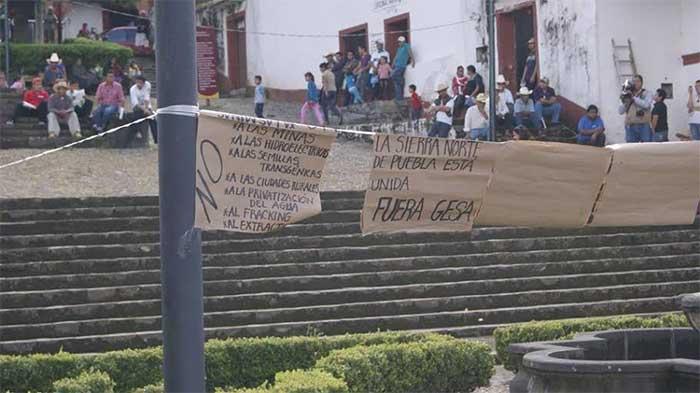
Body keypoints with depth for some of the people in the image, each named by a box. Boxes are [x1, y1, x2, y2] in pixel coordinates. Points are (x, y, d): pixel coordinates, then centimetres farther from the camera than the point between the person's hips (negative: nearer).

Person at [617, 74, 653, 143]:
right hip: (630, 127, 3)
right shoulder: (627, 96, 13)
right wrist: (624, 101, -7)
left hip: (644, 126, -3)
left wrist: (633, 98, -12)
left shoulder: (646, 94, 5)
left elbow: (646, 104, -15)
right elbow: (620, 111, 9)